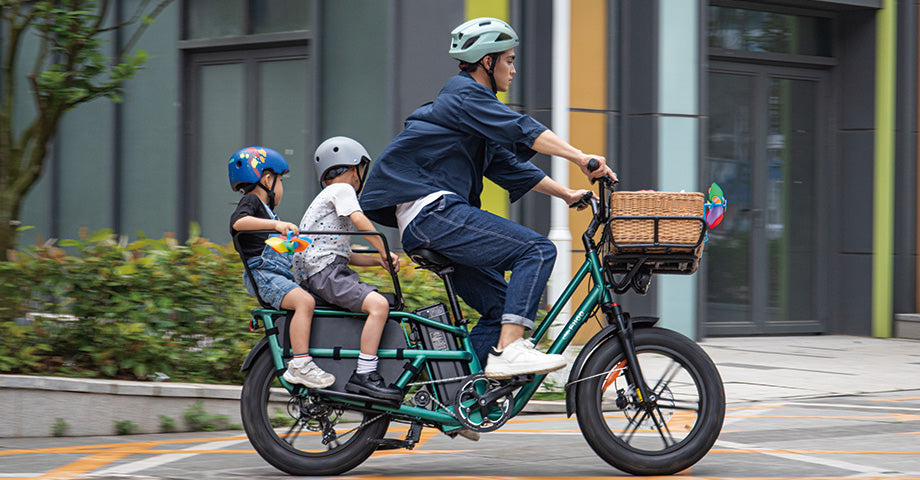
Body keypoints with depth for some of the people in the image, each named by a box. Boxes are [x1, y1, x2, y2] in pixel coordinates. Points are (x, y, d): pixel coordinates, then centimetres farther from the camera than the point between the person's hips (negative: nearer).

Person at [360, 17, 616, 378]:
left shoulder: (471, 99, 27)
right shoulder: (465, 95, -5)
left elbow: (510, 166, 26)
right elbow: (521, 130, -20)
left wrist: (567, 194, 19)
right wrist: (581, 158, -28)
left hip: (420, 226, 11)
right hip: (432, 210, -11)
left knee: (504, 307, 9)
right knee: (537, 250, -18)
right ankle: (508, 351, -25)